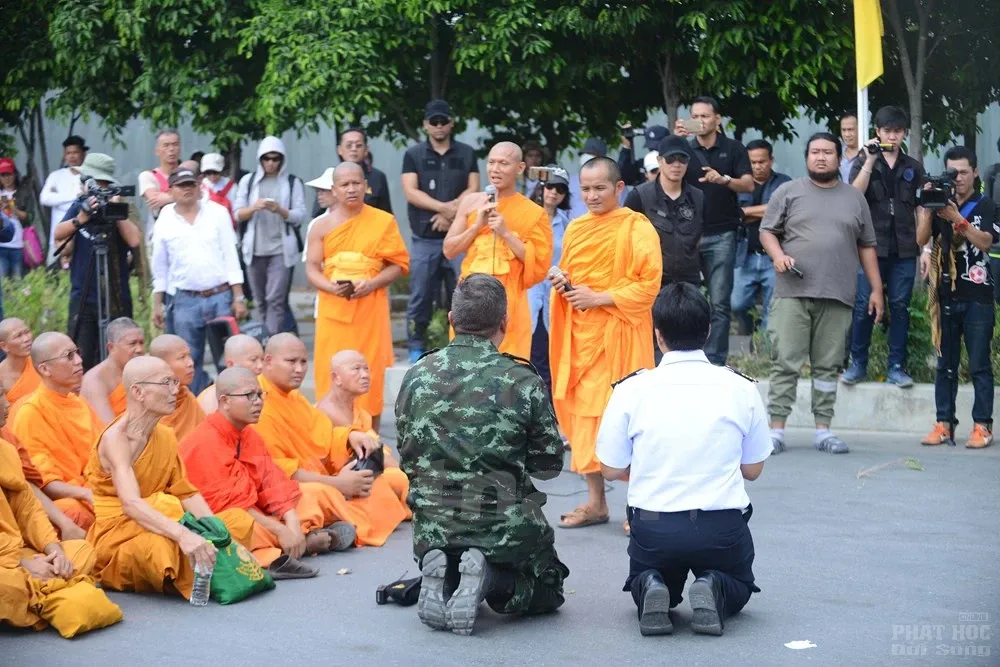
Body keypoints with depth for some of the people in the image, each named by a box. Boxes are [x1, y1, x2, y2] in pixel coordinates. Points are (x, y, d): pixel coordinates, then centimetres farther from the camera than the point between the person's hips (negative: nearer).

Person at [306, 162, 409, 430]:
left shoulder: (384, 221, 1)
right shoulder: (323, 225, 4)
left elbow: (398, 264, 2)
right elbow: (312, 269, 4)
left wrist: (372, 284, -15)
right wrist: (332, 287, -16)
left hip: (370, 310, -1)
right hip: (333, 311, 1)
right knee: (331, 376, 0)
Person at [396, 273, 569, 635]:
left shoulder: (416, 377, -1)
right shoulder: (522, 381, -11)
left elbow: (408, 460, 9)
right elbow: (550, 464, 0)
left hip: (432, 530, 4)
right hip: (506, 528, -3)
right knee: (548, 592, 23)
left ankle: (443, 579, -1)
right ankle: (491, 579, -8)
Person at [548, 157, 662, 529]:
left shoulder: (636, 228, -6)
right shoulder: (575, 229, 13)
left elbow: (649, 285, -11)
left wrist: (599, 298, -16)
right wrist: (562, 283, 2)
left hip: (619, 336, -6)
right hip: (580, 335, 6)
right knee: (582, 413, 6)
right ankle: (595, 502, 15)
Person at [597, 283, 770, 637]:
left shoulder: (630, 390, -5)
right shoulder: (741, 389, -3)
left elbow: (611, 469, 3)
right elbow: (753, 469, 7)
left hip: (652, 526, 0)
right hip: (722, 527, 0)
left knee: (645, 576, 32)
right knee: (738, 589, 30)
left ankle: (650, 591, -3)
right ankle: (713, 593, -4)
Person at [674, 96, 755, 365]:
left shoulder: (733, 148, 7)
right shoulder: (686, 149, 10)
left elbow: (748, 184, 0)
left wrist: (723, 179, -18)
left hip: (721, 235, -1)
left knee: (720, 303, -3)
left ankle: (715, 361, -2)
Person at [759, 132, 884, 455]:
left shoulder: (854, 198, 15)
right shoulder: (788, 192, 8)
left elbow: (866, 246, 15)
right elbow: (767, 231, 8)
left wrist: (876, 288, 10)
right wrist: (778, 255, -13)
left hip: (837, 296, 2)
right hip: (792, 293, -2)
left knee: (827, 365, 5)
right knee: (786, 363, -4)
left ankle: (823, 430, 11)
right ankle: (776, 429, -1)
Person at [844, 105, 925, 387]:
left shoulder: (913, 167, 12)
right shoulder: (863, 162, 5)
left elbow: (921, 209, 11)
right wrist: (870, 161, -15)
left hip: (904, 250, 2)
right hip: (871, 246, -2)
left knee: (900, 307, 3)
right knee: (864, 306, -2)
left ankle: (896, 367, 9)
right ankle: (858, 363, 8)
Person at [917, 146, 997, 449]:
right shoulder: (941, 202, 11)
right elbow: (921, 239, 0)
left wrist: (957, 218, -21)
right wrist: (928, 208, -12)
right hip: (946, 294, 3)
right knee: (945, 364, 5)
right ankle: (944, 424, 9)